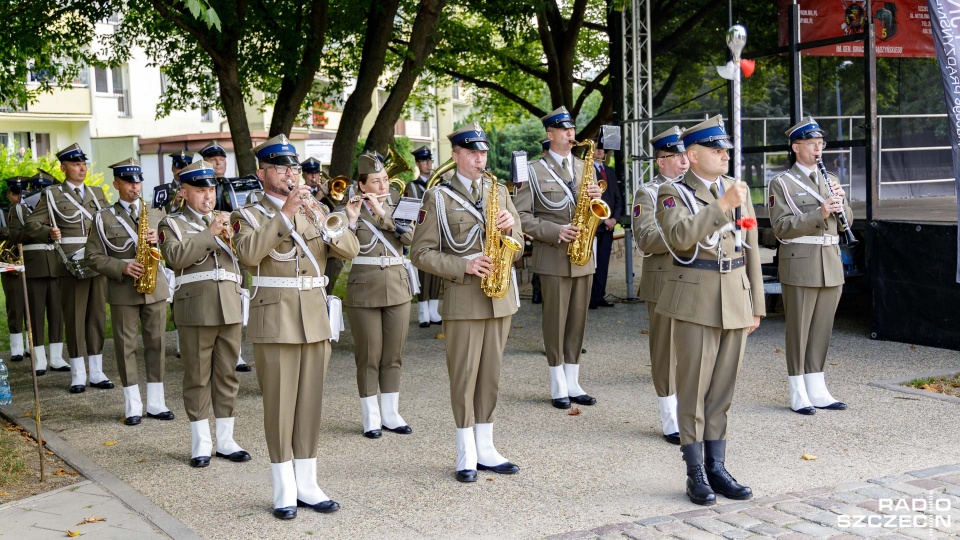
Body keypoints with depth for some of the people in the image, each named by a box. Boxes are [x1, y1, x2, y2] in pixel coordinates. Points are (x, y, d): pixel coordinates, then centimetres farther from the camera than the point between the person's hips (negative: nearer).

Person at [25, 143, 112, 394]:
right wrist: (49, 233, -23)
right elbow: (31, 226, -3)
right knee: (74, 318, 0)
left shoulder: (97, 193, 15)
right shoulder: (52, 194, 2)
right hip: (71, 265, -4)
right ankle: (78, 375, 7)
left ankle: (97, 372, 15)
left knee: (98, 316, 7)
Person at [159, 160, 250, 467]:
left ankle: (225, 440, 15)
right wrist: (209, 234, -15)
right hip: (196, 310, -4)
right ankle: (201, 444, 9)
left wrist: (231, 236, -10)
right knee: (197, 376, 1)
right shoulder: (172, 224, 6)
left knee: (227, 374, 7)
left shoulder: (226, 221, 19)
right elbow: (175, 257, -13)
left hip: (230, 307, 4)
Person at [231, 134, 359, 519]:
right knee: (279, 405, -1)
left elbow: (350, 250, 0)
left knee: (310, 403, 8)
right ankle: (284, 490, 7)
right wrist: (285, 213, -22)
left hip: (315, 319, 4)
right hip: (275, 321, -4)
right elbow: (249, 254, -21)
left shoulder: (314, 210, 13)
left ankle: (307, 485, 15)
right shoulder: (249, 215, 1)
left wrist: (323, 219, -16)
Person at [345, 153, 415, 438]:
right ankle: (371, 417, 10)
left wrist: (382, 213, -19)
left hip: (397, 288, 4)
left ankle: (391, 414, 18)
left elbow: (411, 235, -10)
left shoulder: (397, 209, 9)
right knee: (369, 357, 1)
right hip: (364, 290, -4)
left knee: (393, 355, 8)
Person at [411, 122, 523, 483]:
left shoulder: (499, 192, 12)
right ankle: (466, 455, 9)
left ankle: (485, 449, 19)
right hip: (462, 298, -4)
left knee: (491, 375, 9)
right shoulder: (439, 197, -1)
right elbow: (421, 253, -6)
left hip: (500, 296, 4)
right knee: (464, 377, 0)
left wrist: (510, 229, -9)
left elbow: (517, 251, 13)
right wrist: (463, 266, -17)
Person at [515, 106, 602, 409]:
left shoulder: (583, 168, 13)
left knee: (578, 320, 7)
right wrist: (555, 232, -18)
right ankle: (558, 387, 8)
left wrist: (597, 198, -7)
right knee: (555, 321, 0)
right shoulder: (535, 171, -3)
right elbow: (522, 216, -7)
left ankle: (572, 384, 15)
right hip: (553, 257, -5)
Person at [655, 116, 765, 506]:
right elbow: (680, 237, -23)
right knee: (694, 389, 0)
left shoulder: (738, 190, 11)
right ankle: (696, 474, 8)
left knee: (723, 387, 9)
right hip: (696, 301, -5)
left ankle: (716, 468, 18)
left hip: (736, 299, 5)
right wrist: (722, 206, -24)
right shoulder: (672, 193, -3)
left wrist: (756, 304, 12)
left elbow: (751, 250, 14)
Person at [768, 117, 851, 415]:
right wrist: (819, 214, -21)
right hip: (800, 265, -6)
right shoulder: (782, 183, -3)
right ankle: (798, 393, 8)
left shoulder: (830, 180, 15)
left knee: (823, 328, 10)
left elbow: (846, 221, 14)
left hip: (831, 265, 6)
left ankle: (817, 390, 18)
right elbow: (782, 227, -12)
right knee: (798, 329, 0)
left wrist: (840, 201, -7)